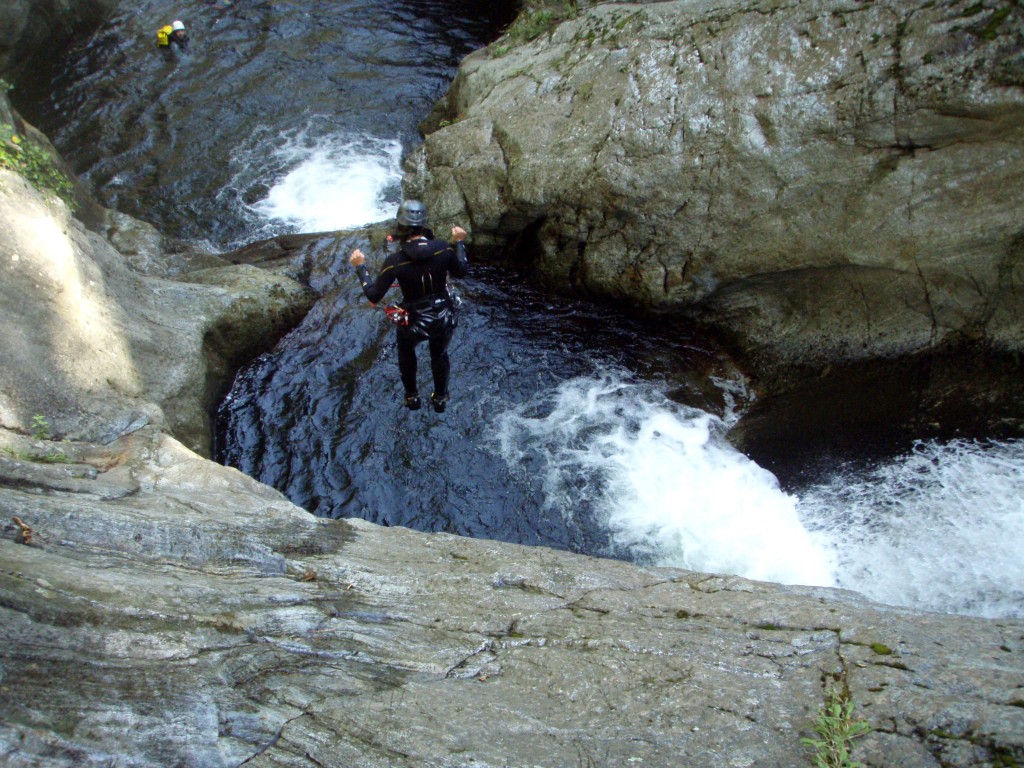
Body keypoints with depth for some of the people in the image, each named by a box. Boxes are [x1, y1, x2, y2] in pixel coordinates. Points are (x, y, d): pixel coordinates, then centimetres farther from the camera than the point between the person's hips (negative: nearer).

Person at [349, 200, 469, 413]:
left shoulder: (394, 261, -25)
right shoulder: (443, 249, -19)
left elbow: (373, 296, -14)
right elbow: (461, 272, 1)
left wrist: (360, 266, -2)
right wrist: (459, 242, 13)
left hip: (413, 324, -2)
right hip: (444, 321, 2)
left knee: (406, 351, 34)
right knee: (440, 355, 33)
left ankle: (412, 397, 48)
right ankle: (440, 399, 52)